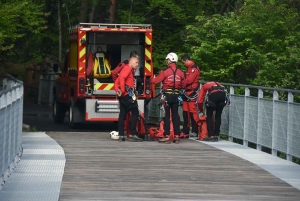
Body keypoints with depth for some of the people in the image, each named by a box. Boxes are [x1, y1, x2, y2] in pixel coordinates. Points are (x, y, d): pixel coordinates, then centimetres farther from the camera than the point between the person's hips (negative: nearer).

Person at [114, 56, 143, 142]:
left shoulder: (126, 69, 24)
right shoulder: (128, 68, -6)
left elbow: (117, 81, 21)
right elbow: (122, 78, -23)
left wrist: (117, 90, 6)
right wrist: (123, 90, -20)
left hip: (123, 96, 10)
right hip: (127, 94, -10)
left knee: (122, 115, 7)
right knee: (135, 113, -7)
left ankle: (121, 136, 6)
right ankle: (132, 135, -12)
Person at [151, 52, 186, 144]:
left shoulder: (165, 71, -11)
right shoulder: (180, 72, 3)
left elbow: (156, 81, -8)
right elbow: (183, 85, 7)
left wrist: (151, 79, 13)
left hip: (167, 94, -4)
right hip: (176, 95, 4)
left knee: (166, 115, 0)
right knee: (175, 115, 9)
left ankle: (166, 136, -2)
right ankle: (177, 136, 9)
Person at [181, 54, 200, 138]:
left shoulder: (194, 68, -12)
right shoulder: (189, 68, 19)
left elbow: (189, 80, -19)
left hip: (192, 93, -10)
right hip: (187, 92, 10)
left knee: (193, 112, -9)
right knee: (185, 112, 11)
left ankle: (195, 131, -7)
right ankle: (185, 130, 17)